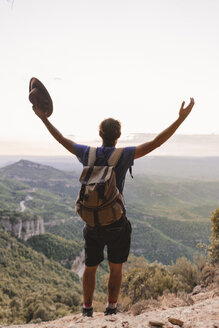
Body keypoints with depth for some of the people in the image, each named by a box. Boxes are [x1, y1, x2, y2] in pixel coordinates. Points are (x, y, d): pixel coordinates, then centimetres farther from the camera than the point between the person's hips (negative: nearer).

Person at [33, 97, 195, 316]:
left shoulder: (87, 153, -3)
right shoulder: (123, 155, -13)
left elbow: (62, 139, 9)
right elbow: (155, 143, -19)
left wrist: (44, 118, 22)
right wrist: (181, 118, -18)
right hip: (117, 224, -3)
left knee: (90, 268, 21)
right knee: (116, 269, 17)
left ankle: (87, 309, 35)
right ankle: (111, 310, 28)